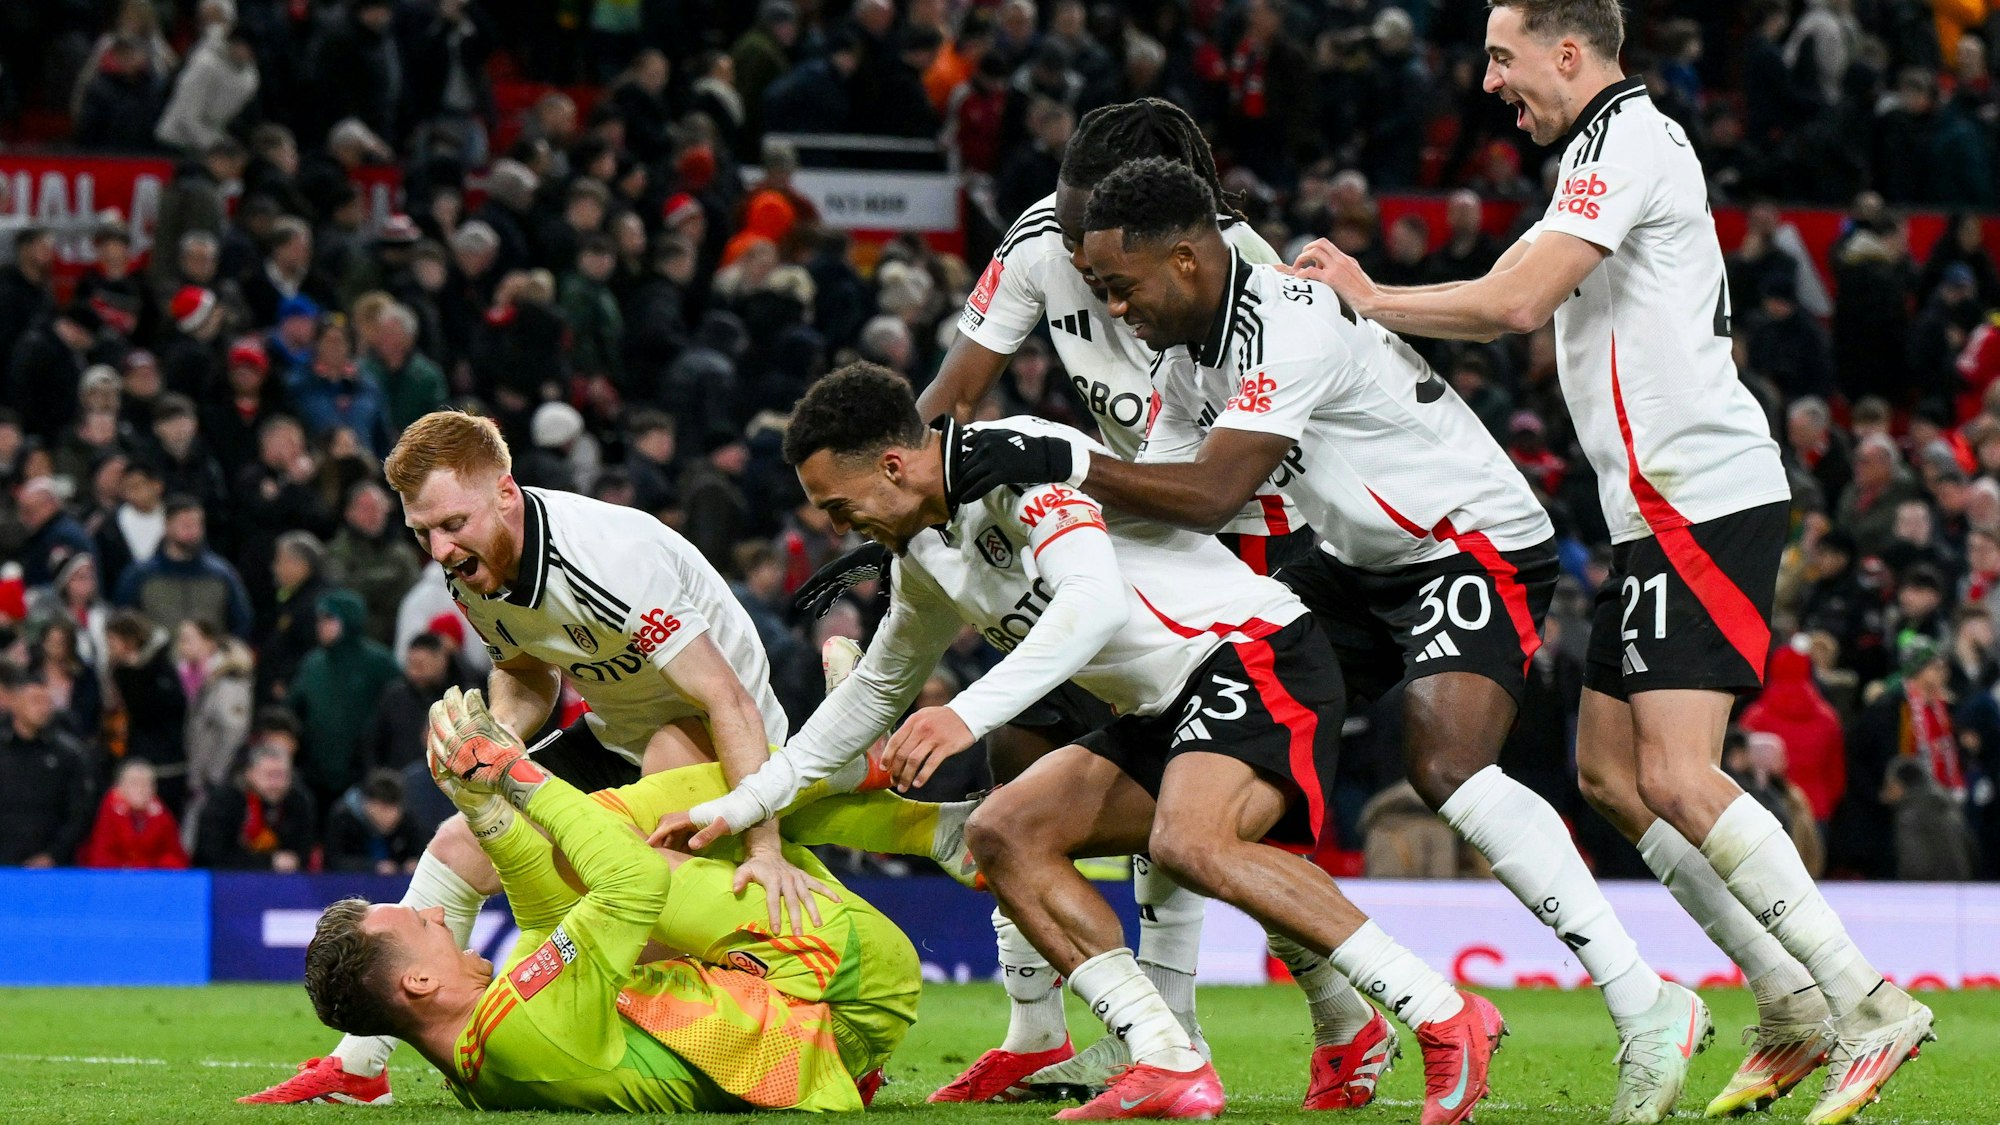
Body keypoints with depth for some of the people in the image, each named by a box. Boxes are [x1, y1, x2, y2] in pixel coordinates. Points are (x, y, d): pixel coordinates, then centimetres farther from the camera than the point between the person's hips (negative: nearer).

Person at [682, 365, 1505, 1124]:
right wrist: (748, 802, 26)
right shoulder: (924, 551, 15)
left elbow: (1094, 603, -31)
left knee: (1189, 843, -33)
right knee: (1004, 834, -2)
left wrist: (968, 714, -39)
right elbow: (876, 691, 30)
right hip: (1164, 709, 10)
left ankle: (1446, 1019, -27)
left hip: (1256, 655, -10)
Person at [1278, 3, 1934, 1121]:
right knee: (1610, 772, 9)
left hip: (1704, 501, -11)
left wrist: (1369, 301, -8)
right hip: (1667, 509, 11)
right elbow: (1528, 302, 22)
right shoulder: (1617, 144, 21)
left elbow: (1515, 303, -19)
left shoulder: (1628, 141, -11)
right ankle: (1792, 1008, 10)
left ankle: (1867, 1006, -17)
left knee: (1676, 779, -17)